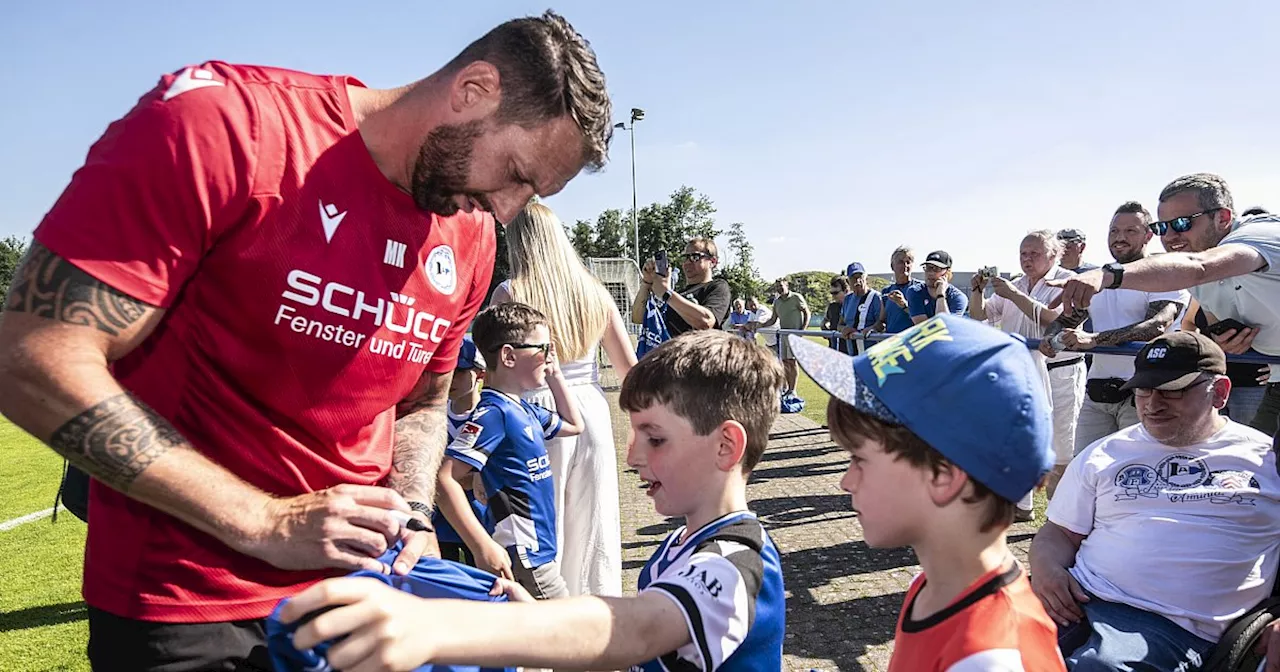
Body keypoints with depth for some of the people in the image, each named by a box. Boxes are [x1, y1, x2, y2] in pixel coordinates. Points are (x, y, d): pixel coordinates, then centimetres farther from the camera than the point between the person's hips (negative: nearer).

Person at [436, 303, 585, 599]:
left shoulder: (524, 409, 11)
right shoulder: (494, 412, -18)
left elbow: (574, 425, 29)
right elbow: (446, 478, -25)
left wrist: (555, 375, 18)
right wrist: (483, 546, -29)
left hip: (538, 551, 10)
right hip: (518, 556, -10)